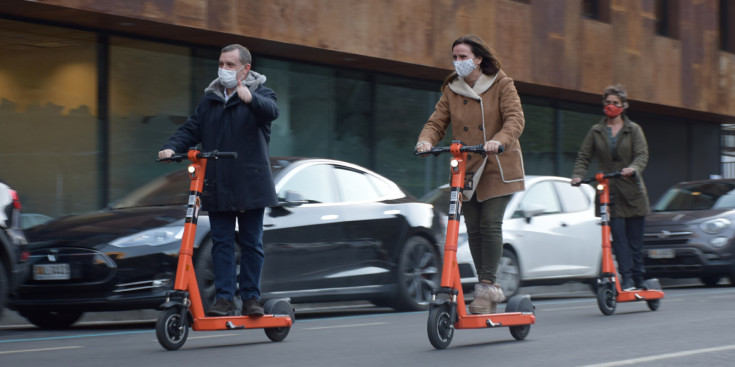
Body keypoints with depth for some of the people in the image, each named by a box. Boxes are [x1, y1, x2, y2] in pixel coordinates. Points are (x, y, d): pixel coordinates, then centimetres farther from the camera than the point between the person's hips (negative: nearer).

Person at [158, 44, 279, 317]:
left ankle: (251, 297, 11)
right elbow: (191, 130, 14)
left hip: (250, 186, -3)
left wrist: (250, 99, -42)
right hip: (217, 187, 4)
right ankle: (224, 299, 2)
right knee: (222, 243, 1)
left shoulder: (259, 94, 2)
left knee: (251, 243, 3)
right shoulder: (209, 100, 16)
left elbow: (271, 111, -20)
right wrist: (171, 148, -6)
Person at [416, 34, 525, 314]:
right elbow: (437, 122, 4)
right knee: (473, 228, 3)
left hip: (497, 167, -4)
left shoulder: (502, 85, -4)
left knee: (490, 224, -13)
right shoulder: (451, 90, 8)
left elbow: (515, 119, -15)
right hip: (466, 169, 4)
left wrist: (499, 141, -35)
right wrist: (426, 141, -19)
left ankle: (488, 285, -8)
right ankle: (488, 289, 11)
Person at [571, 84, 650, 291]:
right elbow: (584, 156, 11)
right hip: (609, 192, 1)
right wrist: (578, 175, -9)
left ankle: (638, 281, 10)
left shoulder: (633, 130, 7)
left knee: (635, 239, 2)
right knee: (619, 238, -11)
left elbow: (642, 155, -5)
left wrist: (633, 169, -27)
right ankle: (627, 280, -14)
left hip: (632, 191, -1)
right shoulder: (596, 132, 12)